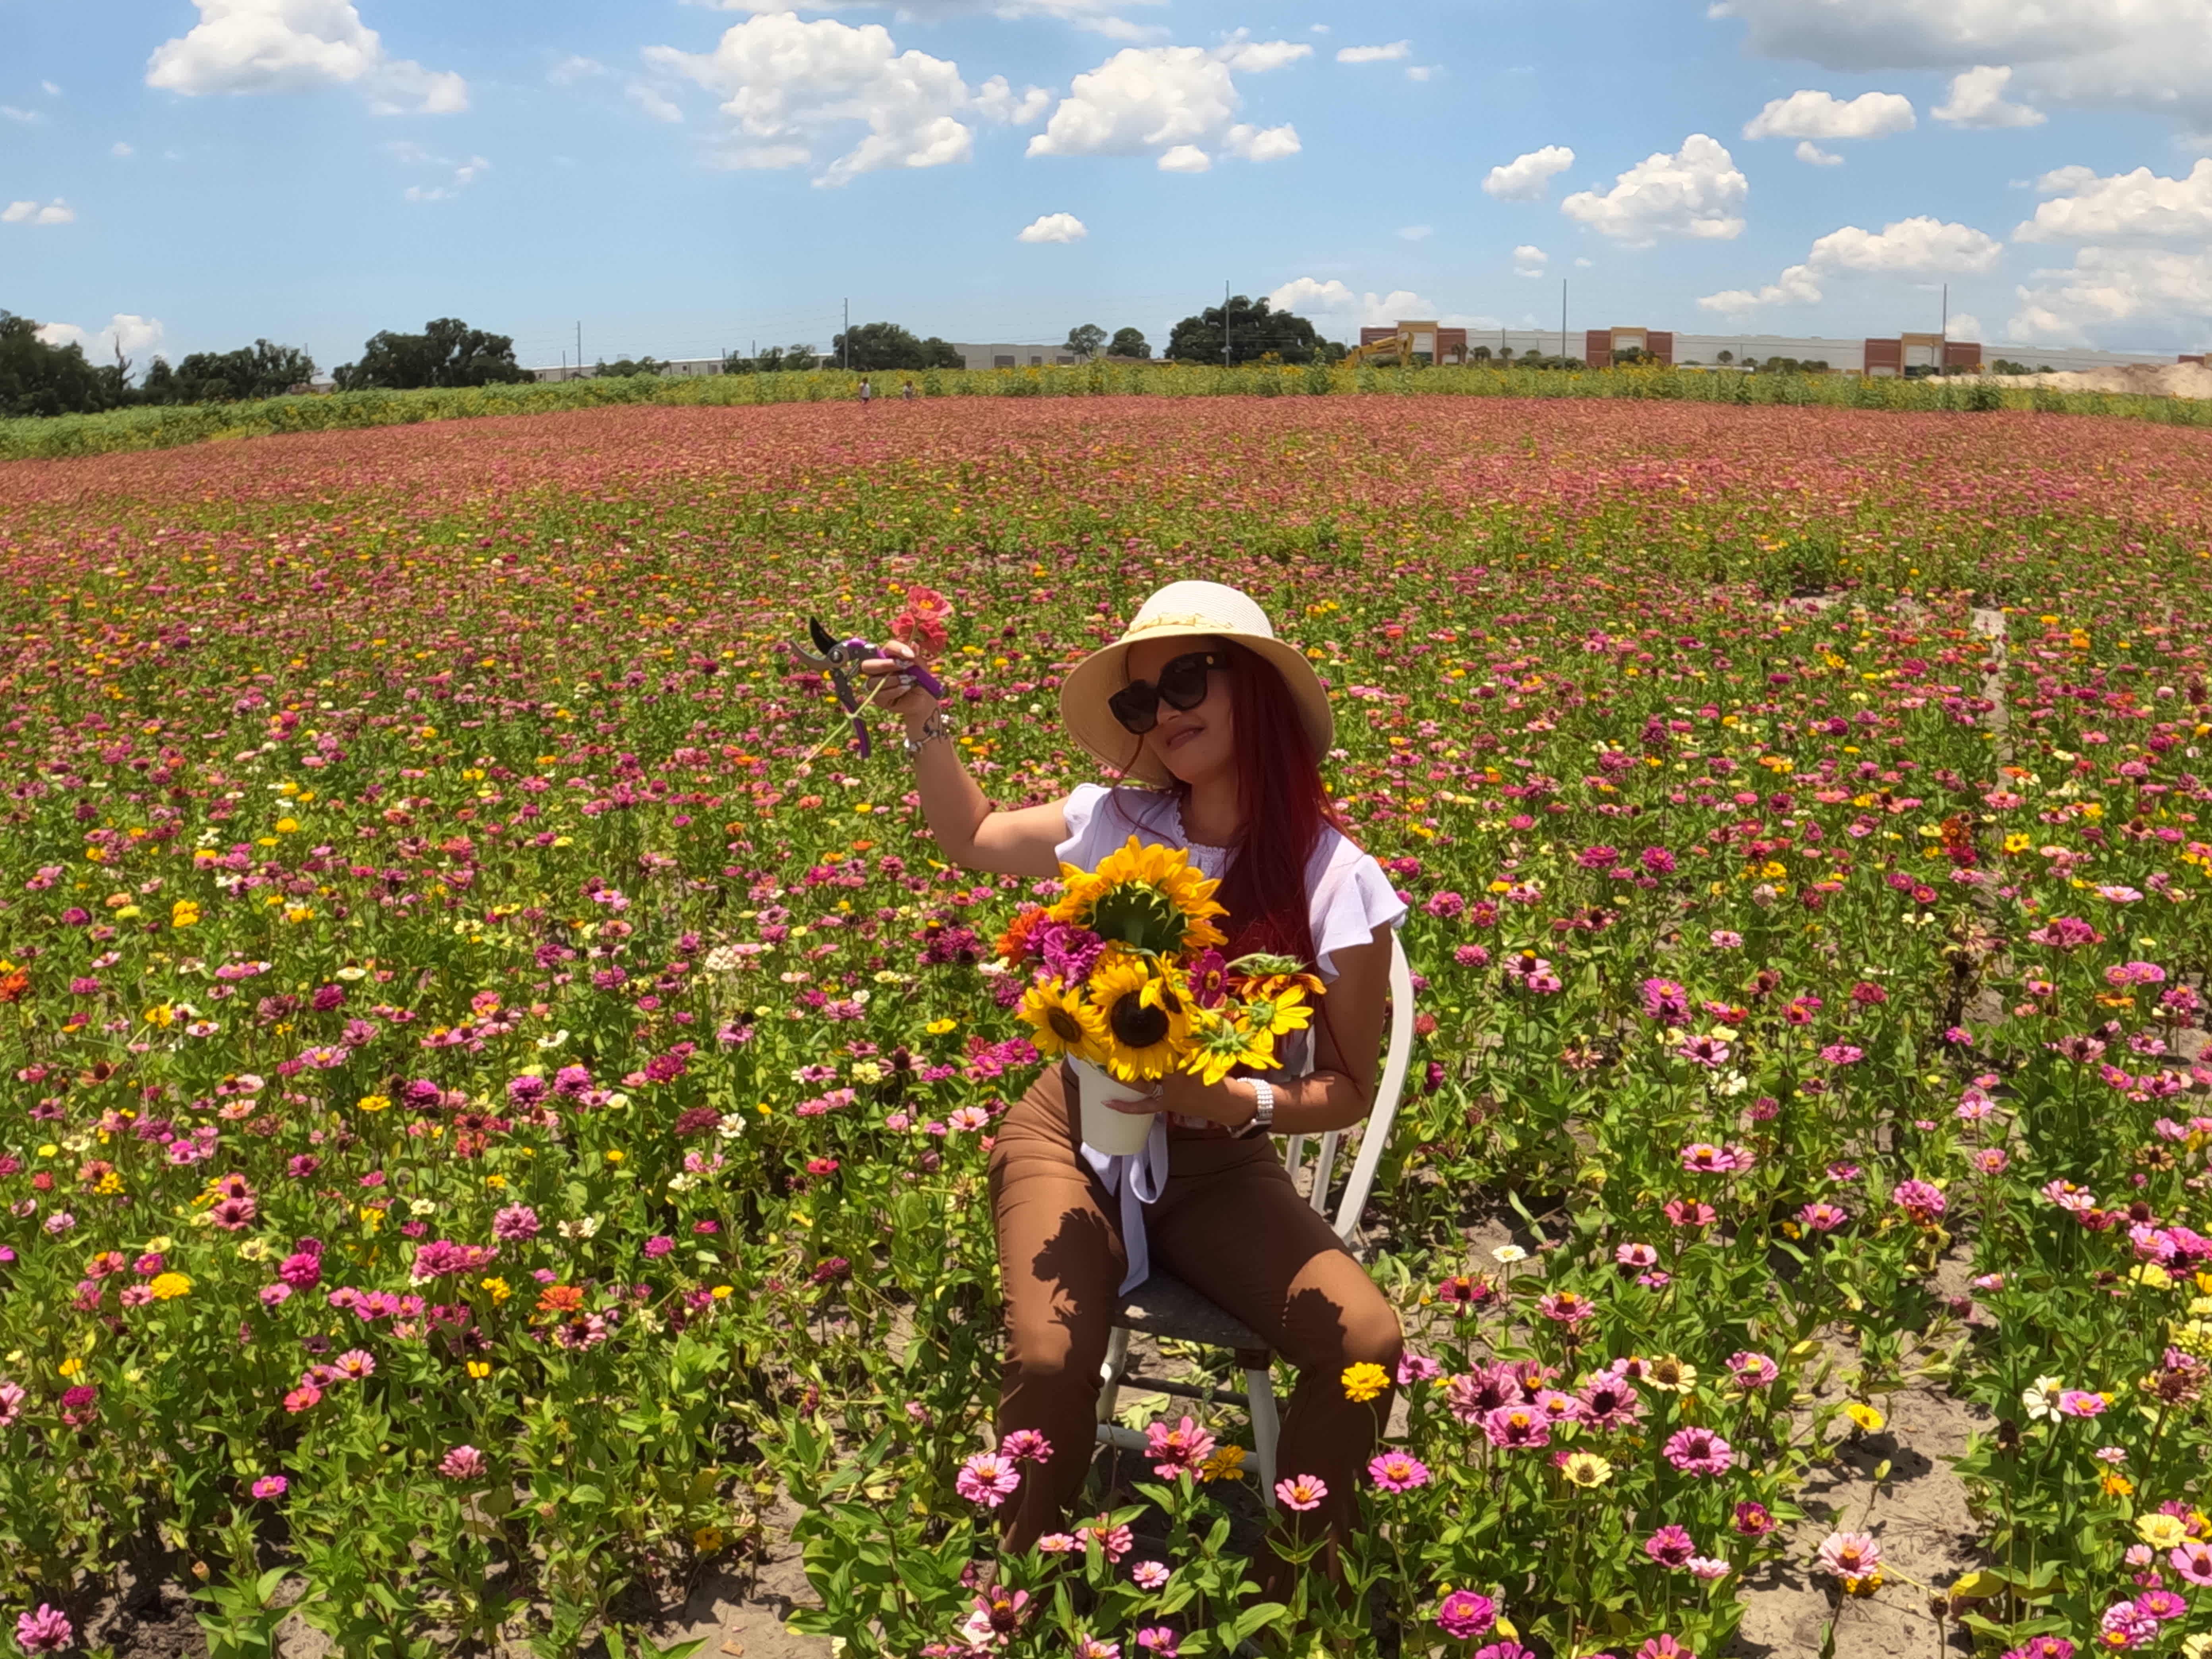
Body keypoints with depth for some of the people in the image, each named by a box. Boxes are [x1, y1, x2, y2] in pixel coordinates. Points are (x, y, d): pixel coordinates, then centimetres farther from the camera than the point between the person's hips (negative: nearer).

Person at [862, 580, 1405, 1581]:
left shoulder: (1335, 882, -12)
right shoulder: (1118, 825, -5)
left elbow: (1350, 1091, -6)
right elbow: (972, 838, 15)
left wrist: (1240, 1102, -24)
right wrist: (925, 722, 0)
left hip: (1219, 1168, 0)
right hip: (1074, 1138, 0)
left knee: (1366, 1344, -23)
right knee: (1050, 1361, -28)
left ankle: (1289, 1599, 3)